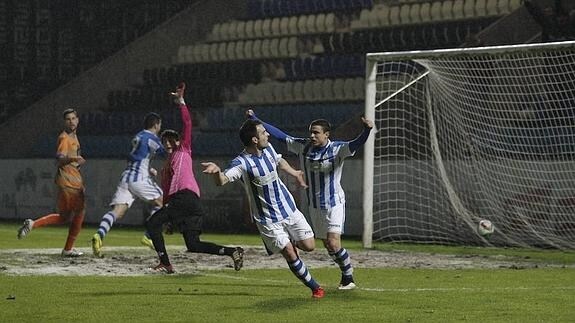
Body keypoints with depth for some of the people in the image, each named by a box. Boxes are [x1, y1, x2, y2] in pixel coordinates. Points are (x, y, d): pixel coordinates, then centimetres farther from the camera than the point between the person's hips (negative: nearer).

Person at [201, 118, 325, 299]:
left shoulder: (268, 149, -2)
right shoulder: (242, 163, -24)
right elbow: (222, 181, -39)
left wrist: (295, 173, 36)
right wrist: (217, 172, -62)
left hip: (288, 208, 6)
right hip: (267, 219, -6)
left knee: (309, 246, 2)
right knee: (290, 255, -8)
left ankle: (290, 241, 37)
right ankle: (315, 287, 10)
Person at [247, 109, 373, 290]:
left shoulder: (337, 149, -13)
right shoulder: (303, 147, 0)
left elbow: (356, 144, -29)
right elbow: (280, 136, 4)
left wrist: (367, 131, -50)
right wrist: (256, 121, 3)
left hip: (334, 203, -5)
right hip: (314, 205, 5)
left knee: (333, 243, -15)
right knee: (327, 245, 9)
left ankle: (349, 279, 0)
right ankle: (347, 272, 26)